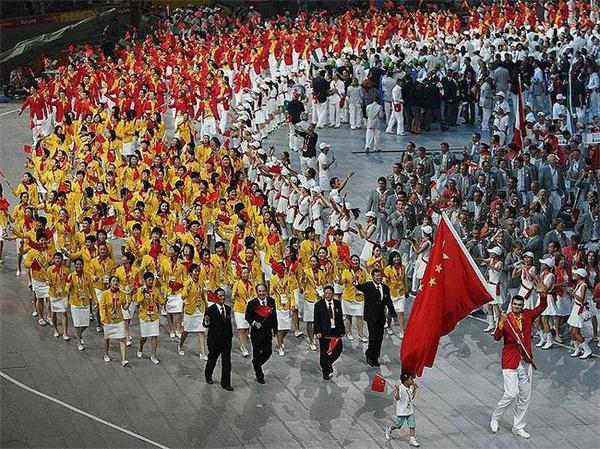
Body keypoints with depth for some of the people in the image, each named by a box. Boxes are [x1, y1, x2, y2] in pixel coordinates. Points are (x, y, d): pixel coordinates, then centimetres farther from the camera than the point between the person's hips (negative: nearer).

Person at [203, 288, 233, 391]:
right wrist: (207, 322, -35)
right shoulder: (210, 309, -12)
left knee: (227, 362, 2)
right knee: (212, 359, 14)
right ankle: (208, 376, 39)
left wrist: (230, 335, 14)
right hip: (214, 340, -4)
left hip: (226, 340, 4)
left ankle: (226, 383, 8)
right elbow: (205, 324, -13)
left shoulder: (228, 308, 5)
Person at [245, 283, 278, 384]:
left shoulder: (271, 301, -1)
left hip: (268, 332, 3)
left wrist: (275, 330, 8)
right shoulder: (252, 303, -11)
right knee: (257, 353, 5)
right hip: (256, 332, -3)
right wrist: (254, 323, -19)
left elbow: (274, 316, 7)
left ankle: (256, 364, 35)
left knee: (268, 352, 7)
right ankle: (259, 375, 19)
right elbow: (247, 316, -1)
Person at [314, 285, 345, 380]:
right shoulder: (319, 304, -4)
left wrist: (342, 330, 6)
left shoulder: (337, 303, 5)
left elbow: (340, 317, 8)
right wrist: (317, 331, -12)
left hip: (335, 331, 3)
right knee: (324, 353, 4)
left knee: (338, 350, 4)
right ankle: (325, 372, 15)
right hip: (324, 332, -3)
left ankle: (328, 363, 31)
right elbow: (316, 319, -4)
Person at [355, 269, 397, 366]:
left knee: (379, 338, 7)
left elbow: (389, 302, 15)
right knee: (374, 337, -9)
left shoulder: (385, 288, 11)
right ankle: (369, 356, 9)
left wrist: (394, 314, 12)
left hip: (381, 317, 5)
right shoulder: (368, 286, -5)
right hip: (371, 317, -5)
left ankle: (375, 358, 17)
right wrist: (357, 284, -50)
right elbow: (361, 287, -27)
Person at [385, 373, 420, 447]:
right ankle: (389, 430, 40)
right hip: (402, 411, -6)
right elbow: (397, 398, -32)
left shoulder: (410, 388, 2)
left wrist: (415, 388, 9)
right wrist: (397, 391, -49)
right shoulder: (400, 388, -24)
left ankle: (412, 439, 9)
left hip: (410, 410, 6)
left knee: (412, 425, 1)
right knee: (398, 425, 12)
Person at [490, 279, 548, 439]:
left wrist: (542, 294, -18)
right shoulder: (505, 318, -8)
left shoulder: (527, 316, 5)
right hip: (510, 362, -5)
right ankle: (495, 417, 12)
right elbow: (496, 337, -19)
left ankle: (518, 427, 20)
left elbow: (542, 307, 0)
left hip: (526, 362, 5)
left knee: (525, 396, 9)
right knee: (511, 393, -11)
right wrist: (501, 324, -36)